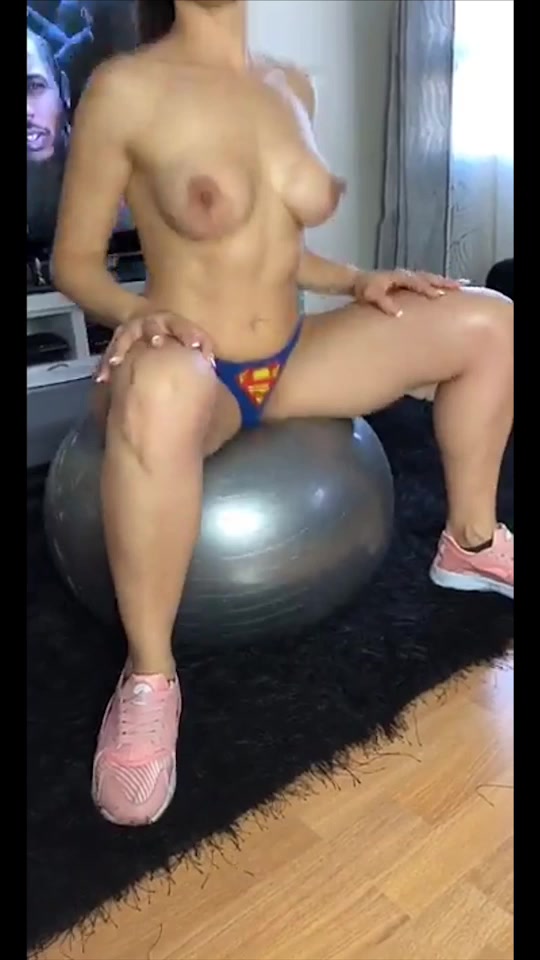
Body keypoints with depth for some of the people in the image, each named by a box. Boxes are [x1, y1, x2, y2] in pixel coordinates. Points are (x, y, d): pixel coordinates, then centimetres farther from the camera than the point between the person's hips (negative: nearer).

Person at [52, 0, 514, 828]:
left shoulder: (292, 86, 9)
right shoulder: (124, 89, -10)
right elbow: (74, 260, -5)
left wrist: (356, 282, 1)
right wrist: (136, 312, -25)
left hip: (291, 361, 7)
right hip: (194, 375, -6)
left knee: (486, 320, 1)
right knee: (159, 392, -44)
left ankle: (470, 542, 16)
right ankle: (149, 676, -23)